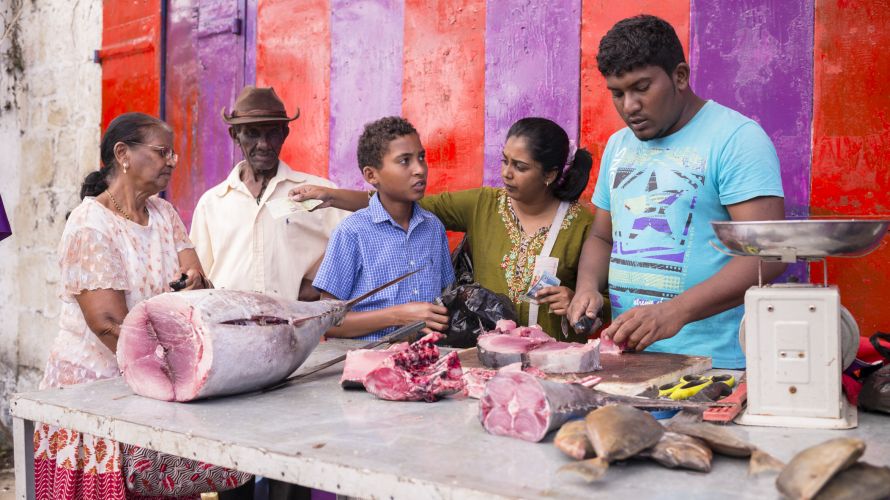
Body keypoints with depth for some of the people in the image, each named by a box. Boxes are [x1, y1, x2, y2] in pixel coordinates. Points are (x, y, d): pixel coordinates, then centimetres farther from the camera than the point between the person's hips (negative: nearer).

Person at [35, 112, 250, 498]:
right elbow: (110, 324, -20)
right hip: (95, 385, -5)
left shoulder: (164, 213, 10)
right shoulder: (90, 225, -12)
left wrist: (195, 282, -21)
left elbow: (198, 283, 3)